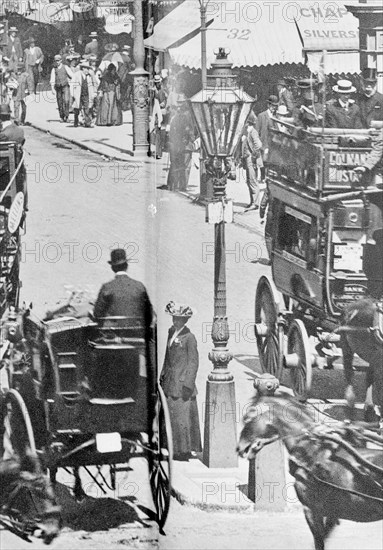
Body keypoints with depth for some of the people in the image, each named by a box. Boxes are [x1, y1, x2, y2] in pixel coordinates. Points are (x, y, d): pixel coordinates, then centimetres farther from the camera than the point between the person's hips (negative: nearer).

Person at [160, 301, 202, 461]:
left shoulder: (189, 337, -10)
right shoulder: (171, 331, 12)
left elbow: (193, 362, -11)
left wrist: (188, 384, -14)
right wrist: (163, 375, 16)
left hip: (182, 382, -7)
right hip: (170, 381, 7)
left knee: (183, 416, -4)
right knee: (172, 415, 9)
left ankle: (186, 450, 4)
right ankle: (177, 449, 17)